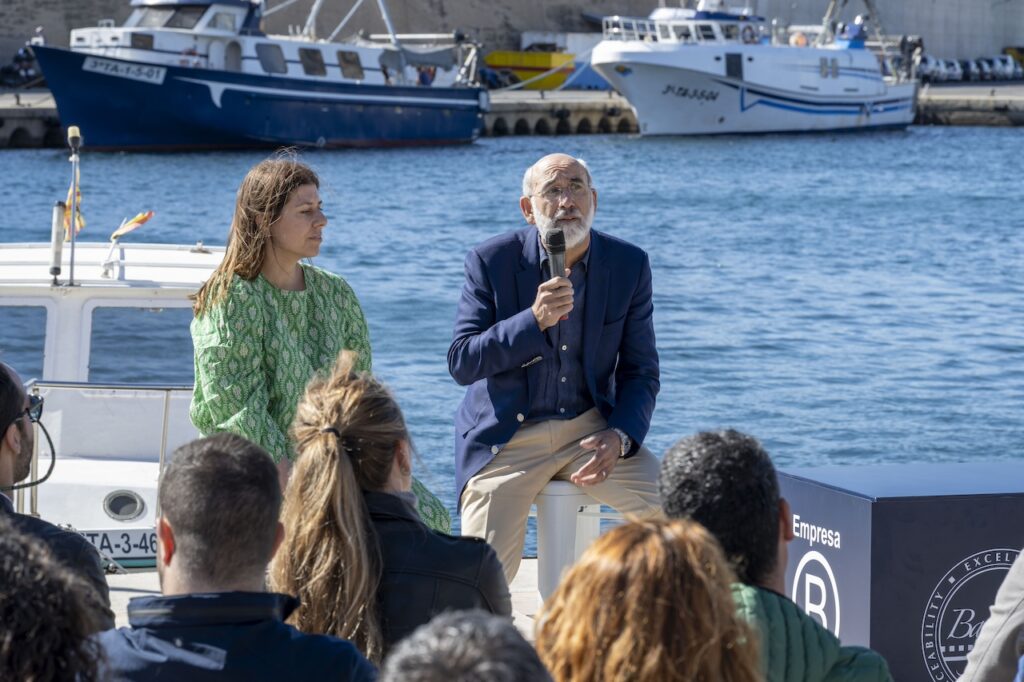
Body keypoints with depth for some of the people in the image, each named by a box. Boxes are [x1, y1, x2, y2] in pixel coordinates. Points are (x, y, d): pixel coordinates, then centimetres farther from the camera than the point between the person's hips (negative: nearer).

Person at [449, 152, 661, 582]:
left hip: (589, 429, 2)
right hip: (507, 437, -2)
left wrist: (619, 437, -14)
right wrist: (535, 320, -24)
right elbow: (460, 363, -10)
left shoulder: (629, 266, 0)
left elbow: (641, 371, 5)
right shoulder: (491, 262, -6)